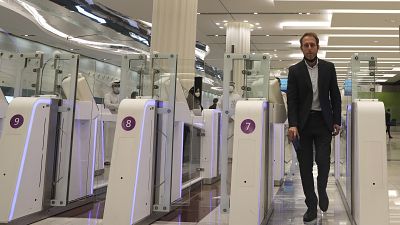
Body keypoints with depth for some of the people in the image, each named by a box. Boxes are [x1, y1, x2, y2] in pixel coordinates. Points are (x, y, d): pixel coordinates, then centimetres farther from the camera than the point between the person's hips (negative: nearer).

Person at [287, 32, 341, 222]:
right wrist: (293, 125, -13)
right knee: (305, 166, 2)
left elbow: (335, 96, 8)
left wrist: (336, 121, 2)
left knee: (323, 161, -6)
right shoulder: (294, 71, 2)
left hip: (323, 122, 0)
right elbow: (291, 100, -3)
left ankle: (322, 190, 25)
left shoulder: (329, 68, 6)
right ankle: (311, 206, 11)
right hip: (303, 123, 0)